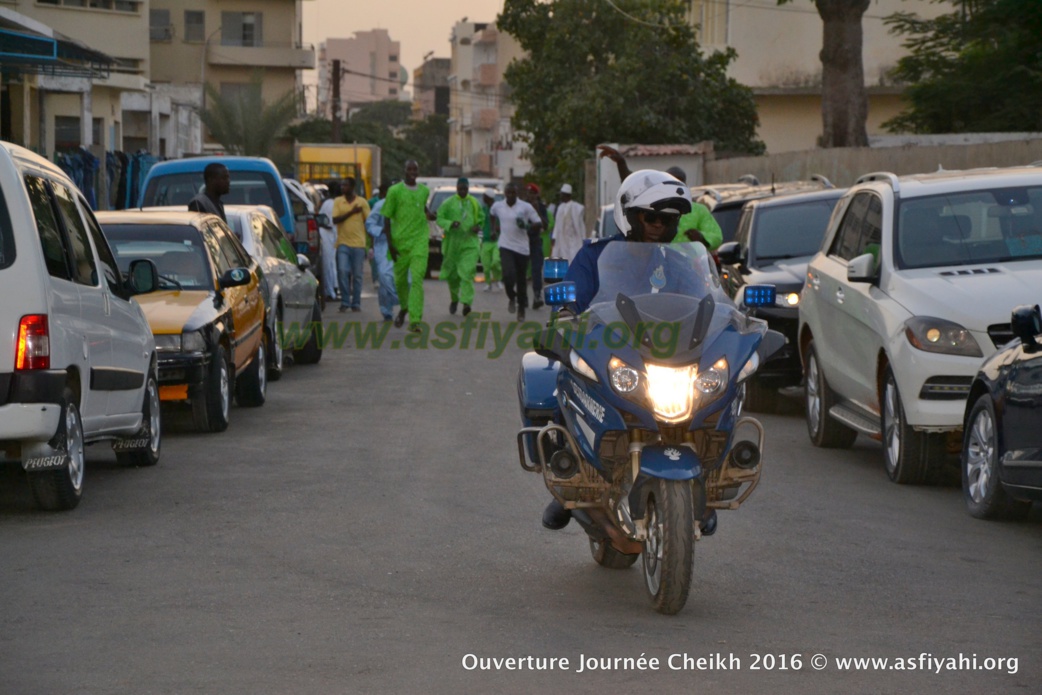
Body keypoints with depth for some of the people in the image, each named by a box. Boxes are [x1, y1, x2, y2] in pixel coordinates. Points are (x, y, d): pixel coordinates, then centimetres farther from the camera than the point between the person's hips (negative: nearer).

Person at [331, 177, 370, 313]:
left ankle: (356, 303, 11)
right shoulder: (338, 202, 6)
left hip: (358, 244, 0)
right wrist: (351, 212, -14)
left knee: (357, 275, 3)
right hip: (343, 243, 0)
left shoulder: (362, 202, 4)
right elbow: (335, 220, -4)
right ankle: (345, 302, 0)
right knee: (342, 271, -10)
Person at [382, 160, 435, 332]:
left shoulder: (424, 191, 9)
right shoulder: (395, 191, -2)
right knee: (400, 279, 10)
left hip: (420, 240, 1)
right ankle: (404, 308, 41)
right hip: (400, 240, -1)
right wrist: (390, 244, -7)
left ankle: (414, 321, -16)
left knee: (417, 279, -12)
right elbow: (387, 218, -1)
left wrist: (428, 214, 7)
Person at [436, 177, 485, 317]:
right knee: (452, 273, 8)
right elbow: (439, 219, -2)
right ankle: (454, 299, 31)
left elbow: (481, 219, 19)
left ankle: (466, 302, -20)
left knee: (467, 272, -14)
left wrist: (478, 227, -3)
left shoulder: (475, 203, 8)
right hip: (452, 242, 0)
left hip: (470, 243, 0)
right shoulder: (448, 203, 1)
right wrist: (450, 224, -21)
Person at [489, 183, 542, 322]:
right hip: (506, 246, 0)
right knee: (508, 275, -19)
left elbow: (539, 223, -6)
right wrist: (494, 228, 20)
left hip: (522, 247, 0)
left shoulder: (526, 207, -5)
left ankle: (521, 308, 22)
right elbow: (492, 214, 28)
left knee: (522, 279, 7)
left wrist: (527, 226, -23)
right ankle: (511, 297, 10)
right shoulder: (497, 206, 3)